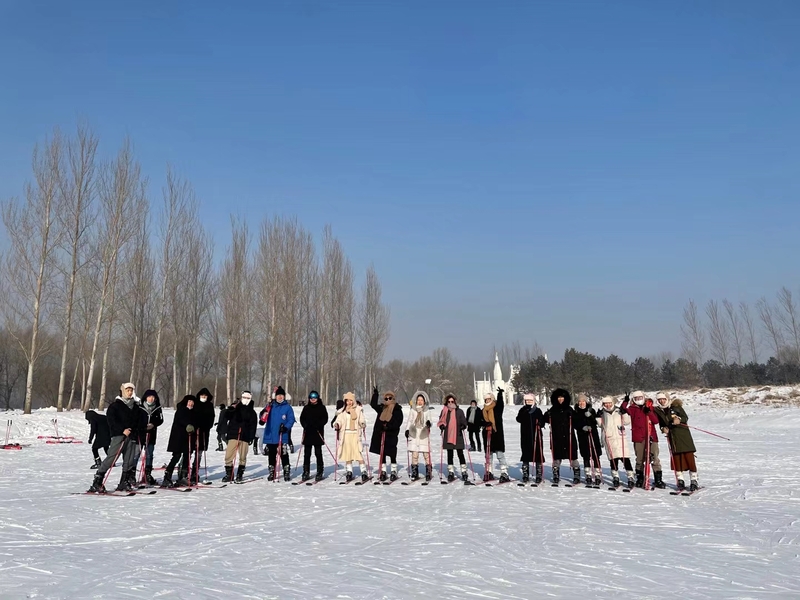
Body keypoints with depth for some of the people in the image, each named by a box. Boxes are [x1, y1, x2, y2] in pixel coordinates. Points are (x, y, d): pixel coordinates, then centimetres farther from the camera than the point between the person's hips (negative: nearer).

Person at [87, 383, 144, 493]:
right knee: (111, 457, -13)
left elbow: (141, 420, 17)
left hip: (132, 435, 5)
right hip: (119, 434, -5)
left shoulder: (136, 405, 16)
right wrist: (122, 430, -17)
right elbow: (111, 419, -10)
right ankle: (97, 482, -8)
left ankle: (124, 483, 12)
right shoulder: (115, 405, 1)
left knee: (129, 460, 3)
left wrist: (135, 430, 0)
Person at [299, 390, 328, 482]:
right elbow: (302, 418, 11)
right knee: (307, 454, 4)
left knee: (318, 453, -2)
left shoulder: (322, 407, 4)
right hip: (308, 433, 3)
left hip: (318, 433, -3)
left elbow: (325, 419, -1)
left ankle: (320, 472, 5)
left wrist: (318, 425, -16)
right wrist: (305, 425, -8)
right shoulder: (306, 408, 12)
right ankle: (306, 472, 10)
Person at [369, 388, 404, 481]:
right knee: (382, 454, 10)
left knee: (392, 454, -1)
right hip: (381, 435, 5)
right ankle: (383, 472, 18)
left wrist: (389, 426, -23)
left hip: (391, 435, -5)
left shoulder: (397, 409, -4)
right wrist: (375, 394, 6)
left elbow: (398, 422, -11)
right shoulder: (382, 408, 12)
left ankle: (394, 472, 10)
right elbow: (373, 404, 16)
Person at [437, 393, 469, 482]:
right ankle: (451, 472, 15)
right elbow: (441, 422, 13)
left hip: (458, 436, -2)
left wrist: (463, 427, -17)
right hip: (448, 436, 2)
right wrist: (442, 426, -7)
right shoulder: (444, 411, 6)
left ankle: (464, 472, 7)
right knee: (449, 455, 8)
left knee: (460, 454, 0)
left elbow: (464, 422, 4)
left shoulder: (459, 411, 1)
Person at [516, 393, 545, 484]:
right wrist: (525, 412, -21)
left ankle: (539, 475, 6)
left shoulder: (538, 410, 5)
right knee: (525, 455, 6)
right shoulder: (522, 410, 7)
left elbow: (542, 423, 4)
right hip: (525, 436, 1)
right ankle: (525, 475, 16)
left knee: (538, 455, -2)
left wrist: (540, 423, -19)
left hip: (536, 435, -1)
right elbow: (519, 419, -10)